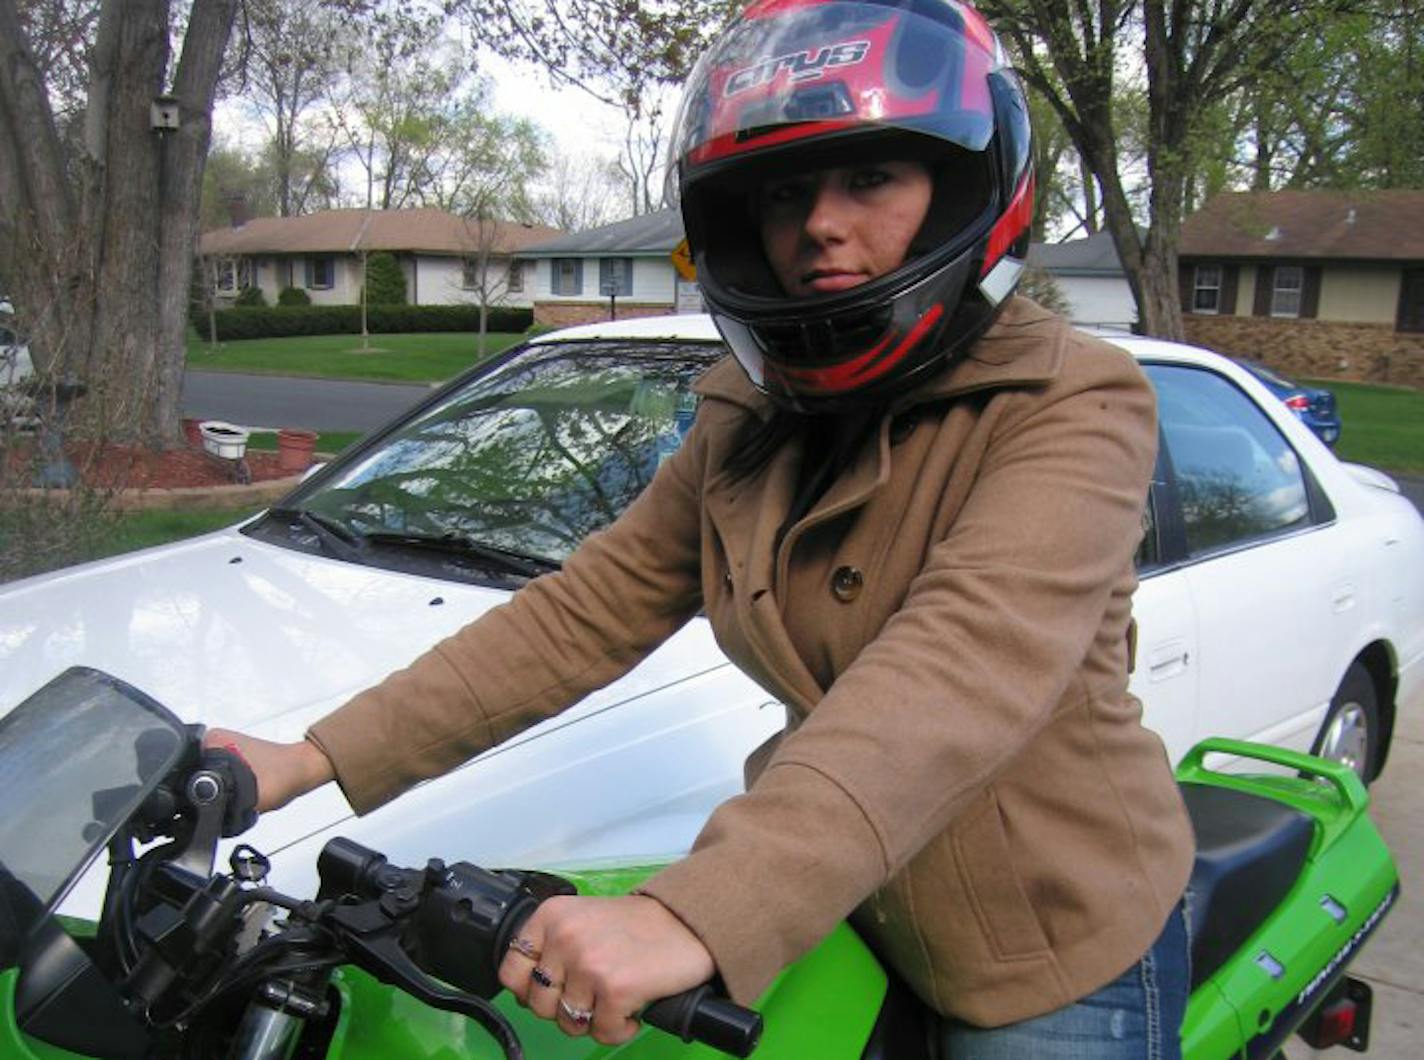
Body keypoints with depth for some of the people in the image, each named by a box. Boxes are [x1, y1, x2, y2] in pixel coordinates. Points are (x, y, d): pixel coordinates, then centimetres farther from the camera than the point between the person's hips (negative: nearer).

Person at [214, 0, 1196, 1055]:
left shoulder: (1074, 400, -21)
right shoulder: (749, 422, 1)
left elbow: (970, 664, -36)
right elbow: (590, 610, -3)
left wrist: (698, 912, -49)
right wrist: (323, 755, -11)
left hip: (1061, 950, -5)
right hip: (852, 911, 5)